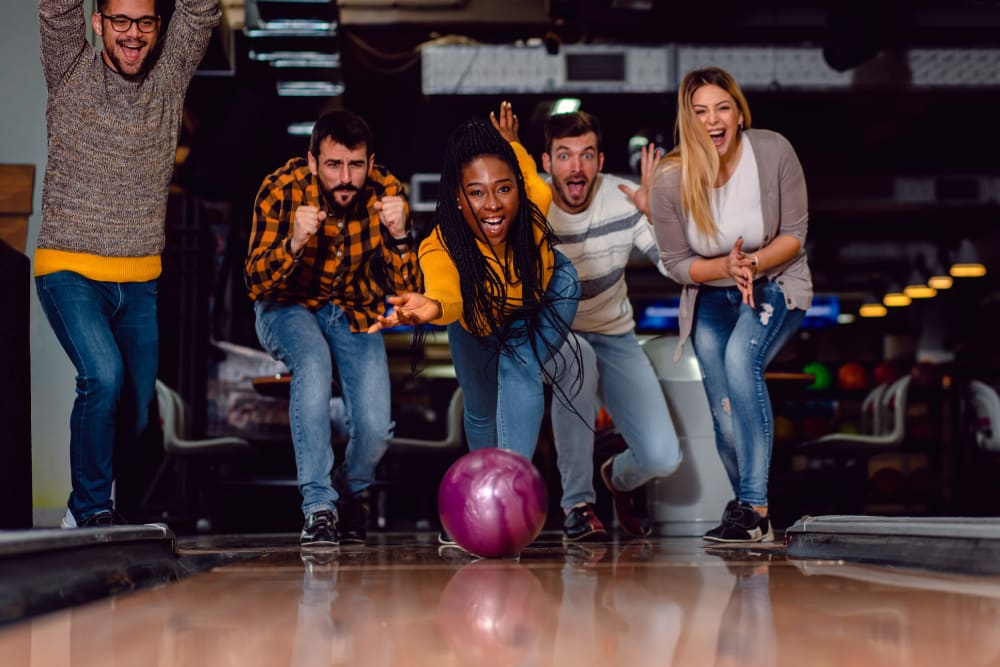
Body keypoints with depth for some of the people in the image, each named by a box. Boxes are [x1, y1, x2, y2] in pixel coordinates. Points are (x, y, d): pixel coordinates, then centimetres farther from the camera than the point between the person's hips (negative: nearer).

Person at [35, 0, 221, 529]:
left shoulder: (170, 77, 4)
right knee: (104, 374, -26)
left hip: (140, 281, 4)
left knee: (135, 415, 8)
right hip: (70, 270, -4)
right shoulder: (70, 73, -2)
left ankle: (85, 506, 32)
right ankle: (92, 508, -8)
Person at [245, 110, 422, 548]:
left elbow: (408, 291, -22)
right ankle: (318, 507, -27)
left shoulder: (386, 193, -21)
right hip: (288, 306, -2)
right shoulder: (281, 190, -26)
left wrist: (399, 236, -41)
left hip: (353, 310, 2)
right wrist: (293, 244, -46)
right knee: (314, 362, -35)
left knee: (375, 429, -12)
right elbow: (256, 285, -28)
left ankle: (350, 495, 24)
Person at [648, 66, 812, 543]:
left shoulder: (773, 152, -18)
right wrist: (726, 266, -25)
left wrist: (752, 263, -28)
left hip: (776, 285, -2)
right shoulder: (670, 180, -17)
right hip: (710, 299, 3)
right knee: (726, 416, -2)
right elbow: (676, 262, -7)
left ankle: (754, 509, -32)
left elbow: (794, 235, -10)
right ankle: (750, 514, 27)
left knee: (741, 360, -32)